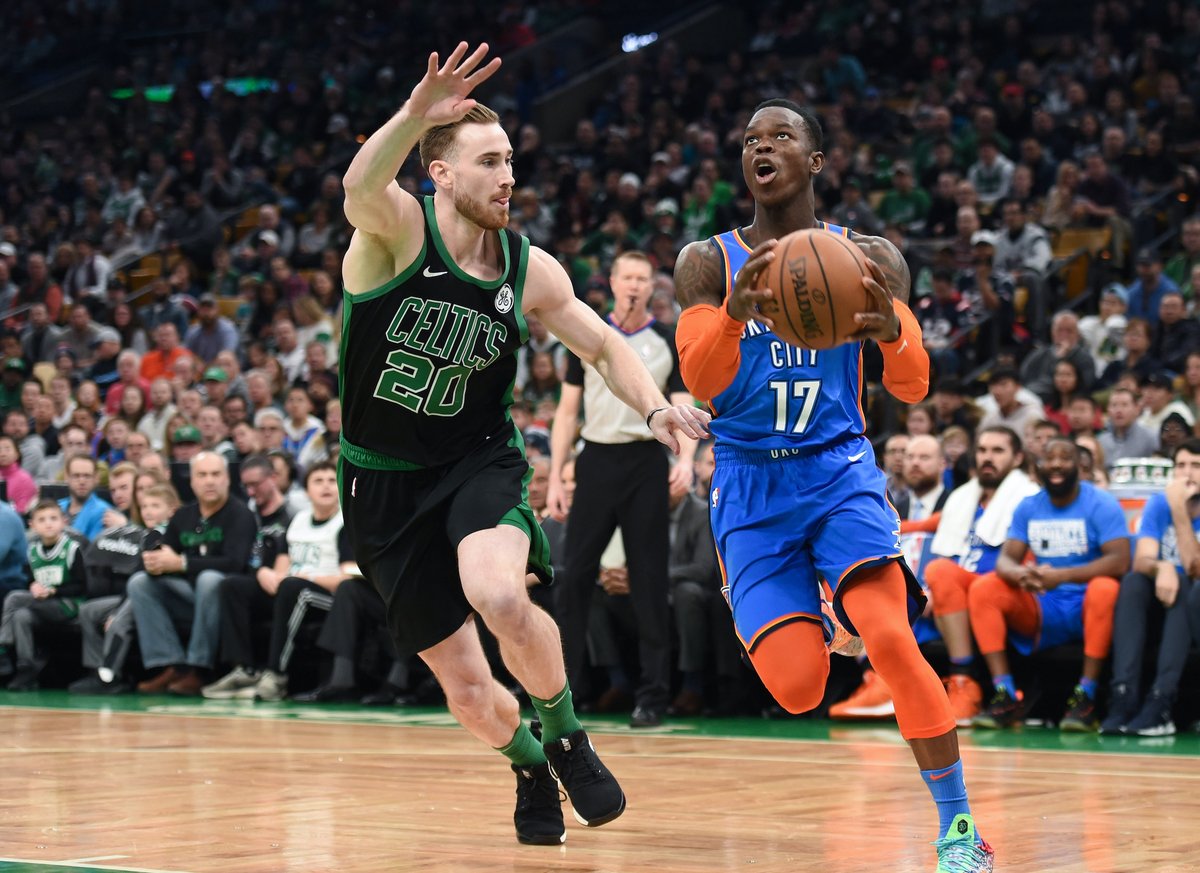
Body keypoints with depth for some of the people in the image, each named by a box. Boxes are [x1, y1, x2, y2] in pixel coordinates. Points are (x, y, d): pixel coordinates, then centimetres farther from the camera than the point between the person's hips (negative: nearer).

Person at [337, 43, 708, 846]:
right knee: (468, 692, 1)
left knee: (500, 597, -33)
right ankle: (528, 763, 36)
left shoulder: (529, 269, -3)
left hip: (479, 463, 1)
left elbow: (603, 345, 10)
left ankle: (566, 735, -5)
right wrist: (417, 113, -58)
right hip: (385, 480, -1)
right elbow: (361, 185, -39)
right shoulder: (397, 227, -15)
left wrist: (654, 406, -11)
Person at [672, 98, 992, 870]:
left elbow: (913, 388, -6)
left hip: (838, 468, 0)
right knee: (797, 689, -13)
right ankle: (819, 624, 25)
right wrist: (735, 313, -36)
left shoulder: (869, 259, 1)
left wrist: (892, 331, -30)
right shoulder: (710, 263, 0)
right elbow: (698, 381, -14)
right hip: (751, 486, 0)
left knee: (891, 639, -25)